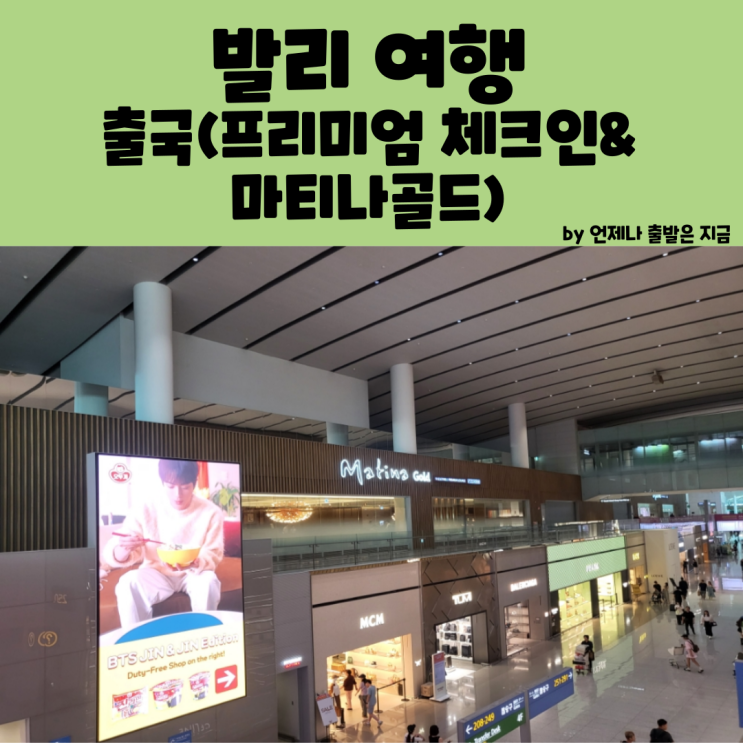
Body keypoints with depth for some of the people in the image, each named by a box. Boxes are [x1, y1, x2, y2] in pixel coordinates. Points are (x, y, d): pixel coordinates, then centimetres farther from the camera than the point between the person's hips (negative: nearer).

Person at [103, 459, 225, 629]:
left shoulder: (211, 512, -14)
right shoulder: (146, 508, -13)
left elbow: (214, 555, -7)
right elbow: (112, 553, -12)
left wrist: (194, 563, -32)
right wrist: (123, 550, -39)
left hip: (193, 574, 0)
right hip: (156, 573, 0)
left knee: (208, 582, -33)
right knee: (128, 583, -31)